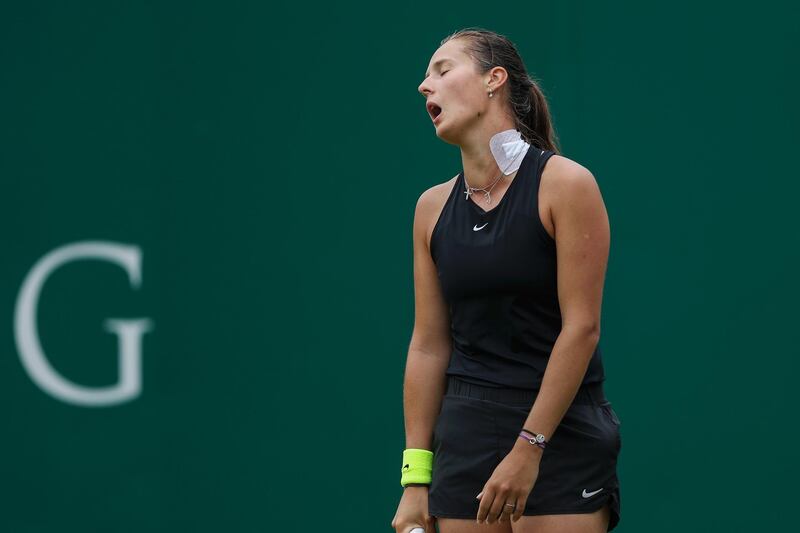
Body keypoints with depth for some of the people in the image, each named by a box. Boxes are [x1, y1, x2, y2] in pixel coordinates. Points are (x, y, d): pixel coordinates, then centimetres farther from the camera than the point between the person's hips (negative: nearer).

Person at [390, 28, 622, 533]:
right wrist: (415, 478, 6)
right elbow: (428, 346, 9)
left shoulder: (565, 183, -8)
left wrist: (528, 448, -16)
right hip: (465, 434, 5)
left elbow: (582, 327, -12)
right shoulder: (433, 207, 8)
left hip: (561, 434, -5)